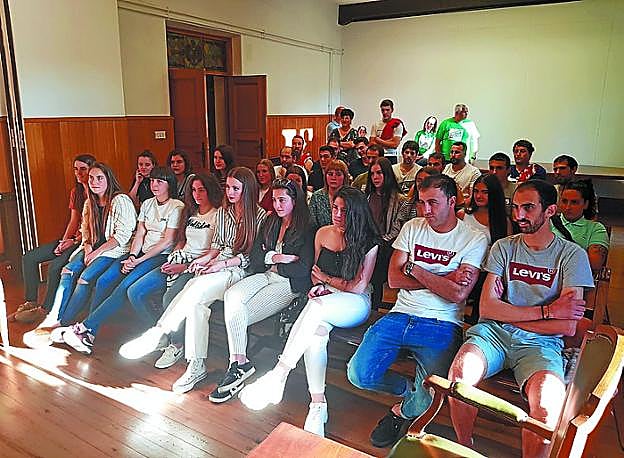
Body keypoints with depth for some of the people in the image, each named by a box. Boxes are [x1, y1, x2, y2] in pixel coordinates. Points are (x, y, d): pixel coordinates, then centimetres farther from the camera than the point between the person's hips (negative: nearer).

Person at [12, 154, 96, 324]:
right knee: (29, 257, 2)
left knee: (55, 266, -27)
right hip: (73, 238, 9)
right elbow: (73, 221, 12)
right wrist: (63, 241, -2)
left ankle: (45, 309, -11)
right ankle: (30, 302, 6)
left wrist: (74, 241, -18)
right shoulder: (75, 192, 15)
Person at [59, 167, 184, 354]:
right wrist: (131, 257, -7)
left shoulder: (177, 207, -6)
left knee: (125, 286, -26)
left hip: (162, 256, -7)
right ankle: (89, 334, -15)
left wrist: (139, 260, -13)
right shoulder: (147, 204, 16)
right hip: (140, 253, 7)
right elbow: (139, 235, 11)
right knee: (103, 281, -15)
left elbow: (168, 241, -11)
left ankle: (84, 327, -20)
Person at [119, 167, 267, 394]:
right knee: (196, 302, -27)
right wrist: (207, 257, 3)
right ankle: (196, 365, -26)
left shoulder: (260, 216, -1)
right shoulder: (223, 212, 18)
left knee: (198, 286, -34)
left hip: (241, 270, -5)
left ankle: (159, 332, -27)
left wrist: (223, 263, -12)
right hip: (219, 265, 5)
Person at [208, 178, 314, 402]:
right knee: (231, 295, -26)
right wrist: (276, 257, -7)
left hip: (289, 284, -6)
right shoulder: (269, 222, 16)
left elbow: (303, 270, -12)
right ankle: (239, 362, -26)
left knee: (236, 315, -22)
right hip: (265, 276, 6)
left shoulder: (306, 229, -5)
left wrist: (273, 263, -2)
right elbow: (254, 258, 10)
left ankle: (239, 363, -8)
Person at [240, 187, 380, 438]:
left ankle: (277, 375, -36)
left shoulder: (368, 243, -5)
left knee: (316, 306, -37)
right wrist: (319, 286, -2)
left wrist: (326, 278, 1)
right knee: (316, 332, -32)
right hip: (325, 298, 4)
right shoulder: (323, 233, 11)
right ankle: (317, 405, -24)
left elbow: (358, 287, -7)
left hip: (355, 303, -4)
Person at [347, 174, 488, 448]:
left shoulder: (474, 239, -1)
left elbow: (458, 294, -13)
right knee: (359, 375, -13)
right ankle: (409, 388, 18)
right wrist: (445, 279, -7)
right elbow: (394, 279, 1)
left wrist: (414, 268, -6)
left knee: (431, 396, -25)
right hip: (401, 315, 4)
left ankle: (401, 411, 14)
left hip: (441, 325, -3)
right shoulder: (412, 228, 10)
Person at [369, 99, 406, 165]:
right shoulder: (375, 125, 10)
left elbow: (395, 144, -9)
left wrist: (379, 141, -2)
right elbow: (371, 144, 5)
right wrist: (388, 141, -5)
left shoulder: (397, 124, -2)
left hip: (391, 157, -3)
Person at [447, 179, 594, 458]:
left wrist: (506, 313, -2)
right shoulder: (504, 247, 12)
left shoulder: (572, 255, 5)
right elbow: (486, 308, 0)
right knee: (460, 373, -30)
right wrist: (546, 311, -6)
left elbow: (567, 326, -5)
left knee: (548, 402, -34)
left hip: (540, 341, -1)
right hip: (494, 331, 2)